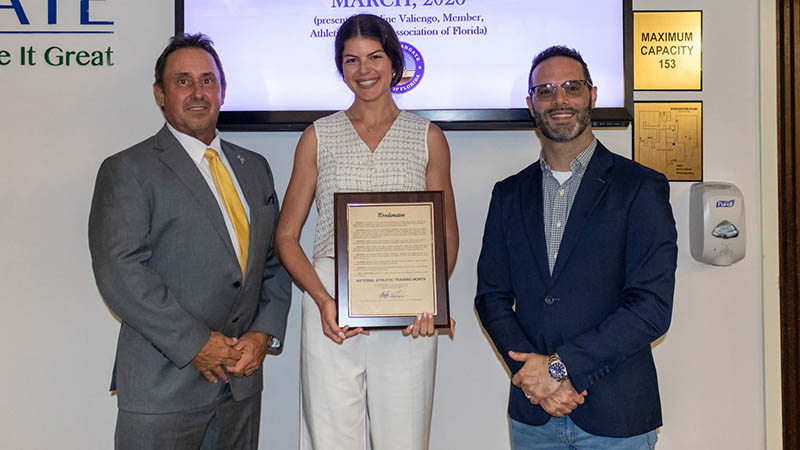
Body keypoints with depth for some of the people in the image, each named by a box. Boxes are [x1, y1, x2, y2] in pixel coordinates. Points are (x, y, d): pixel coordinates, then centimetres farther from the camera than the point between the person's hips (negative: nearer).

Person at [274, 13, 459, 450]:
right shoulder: (318, 136, 8)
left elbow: (447, 236, 10)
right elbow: (286, 237, 8)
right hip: (331, 310, 0)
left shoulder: (428, 137, 9)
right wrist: (323, 300, -9)